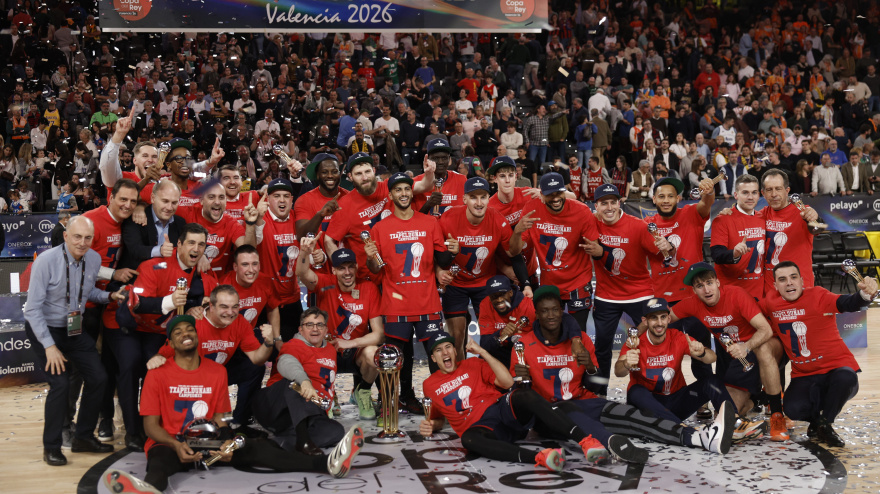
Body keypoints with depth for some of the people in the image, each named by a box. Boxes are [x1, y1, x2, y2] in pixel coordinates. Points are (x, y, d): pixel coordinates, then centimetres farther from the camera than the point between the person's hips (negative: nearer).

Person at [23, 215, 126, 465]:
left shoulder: (94, 259, -6)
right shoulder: (46, 261, -23)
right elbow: (33, 308, -21)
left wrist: (109, 296, -8)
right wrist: (49, 346, -24)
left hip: (75, 328, 6)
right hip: (44, 329, -6)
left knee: (98, 378, 0)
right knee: (60, 383, -16)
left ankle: (83, 437, 20)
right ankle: (51, 447, 3)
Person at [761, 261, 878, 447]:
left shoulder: (818, 296, -15)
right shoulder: (770, 303, -3)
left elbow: (848, 304, -33)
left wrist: (865, 294, -56)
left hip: (837, 365, -2)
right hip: (804, 376, 2)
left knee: (845, 379, -37)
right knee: (793, 408, -25)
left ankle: (825, 425, -7)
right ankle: (816, 419, 15)